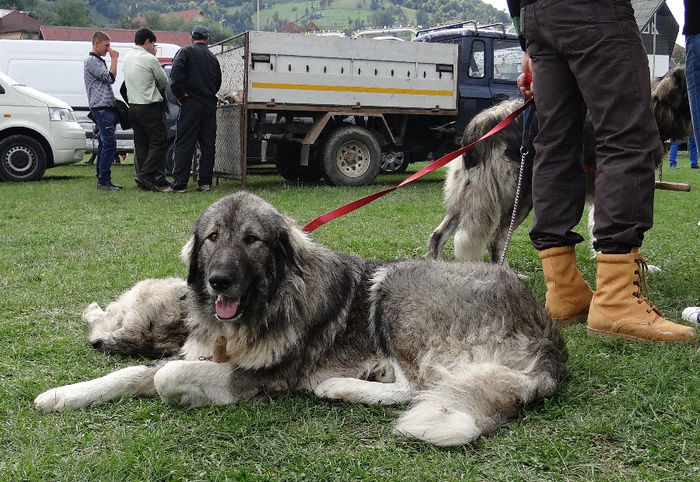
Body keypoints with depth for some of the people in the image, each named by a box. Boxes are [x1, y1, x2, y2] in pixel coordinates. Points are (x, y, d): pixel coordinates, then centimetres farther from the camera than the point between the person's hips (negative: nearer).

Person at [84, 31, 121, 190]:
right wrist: (114, 59, -8)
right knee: (109, 144, -14)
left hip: (107, 108, 10)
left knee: (104, 144, 9)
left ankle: (103, 180, 12)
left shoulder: (98, 61, 24)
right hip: (101, 108, -10)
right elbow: (110, 78, -16)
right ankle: (103, 180, -14)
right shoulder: (91, 61, -8)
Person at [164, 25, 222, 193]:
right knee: (208, 145, 8)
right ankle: (205, 182, 9)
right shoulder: (212, 57, 17)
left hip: (191, 103, -5)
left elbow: (176, 71, -16)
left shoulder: (185, 51, 1)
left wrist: (179, 94, -10)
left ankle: (179, 183, -7)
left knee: (183, 144, -4)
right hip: (210, 104, 5)